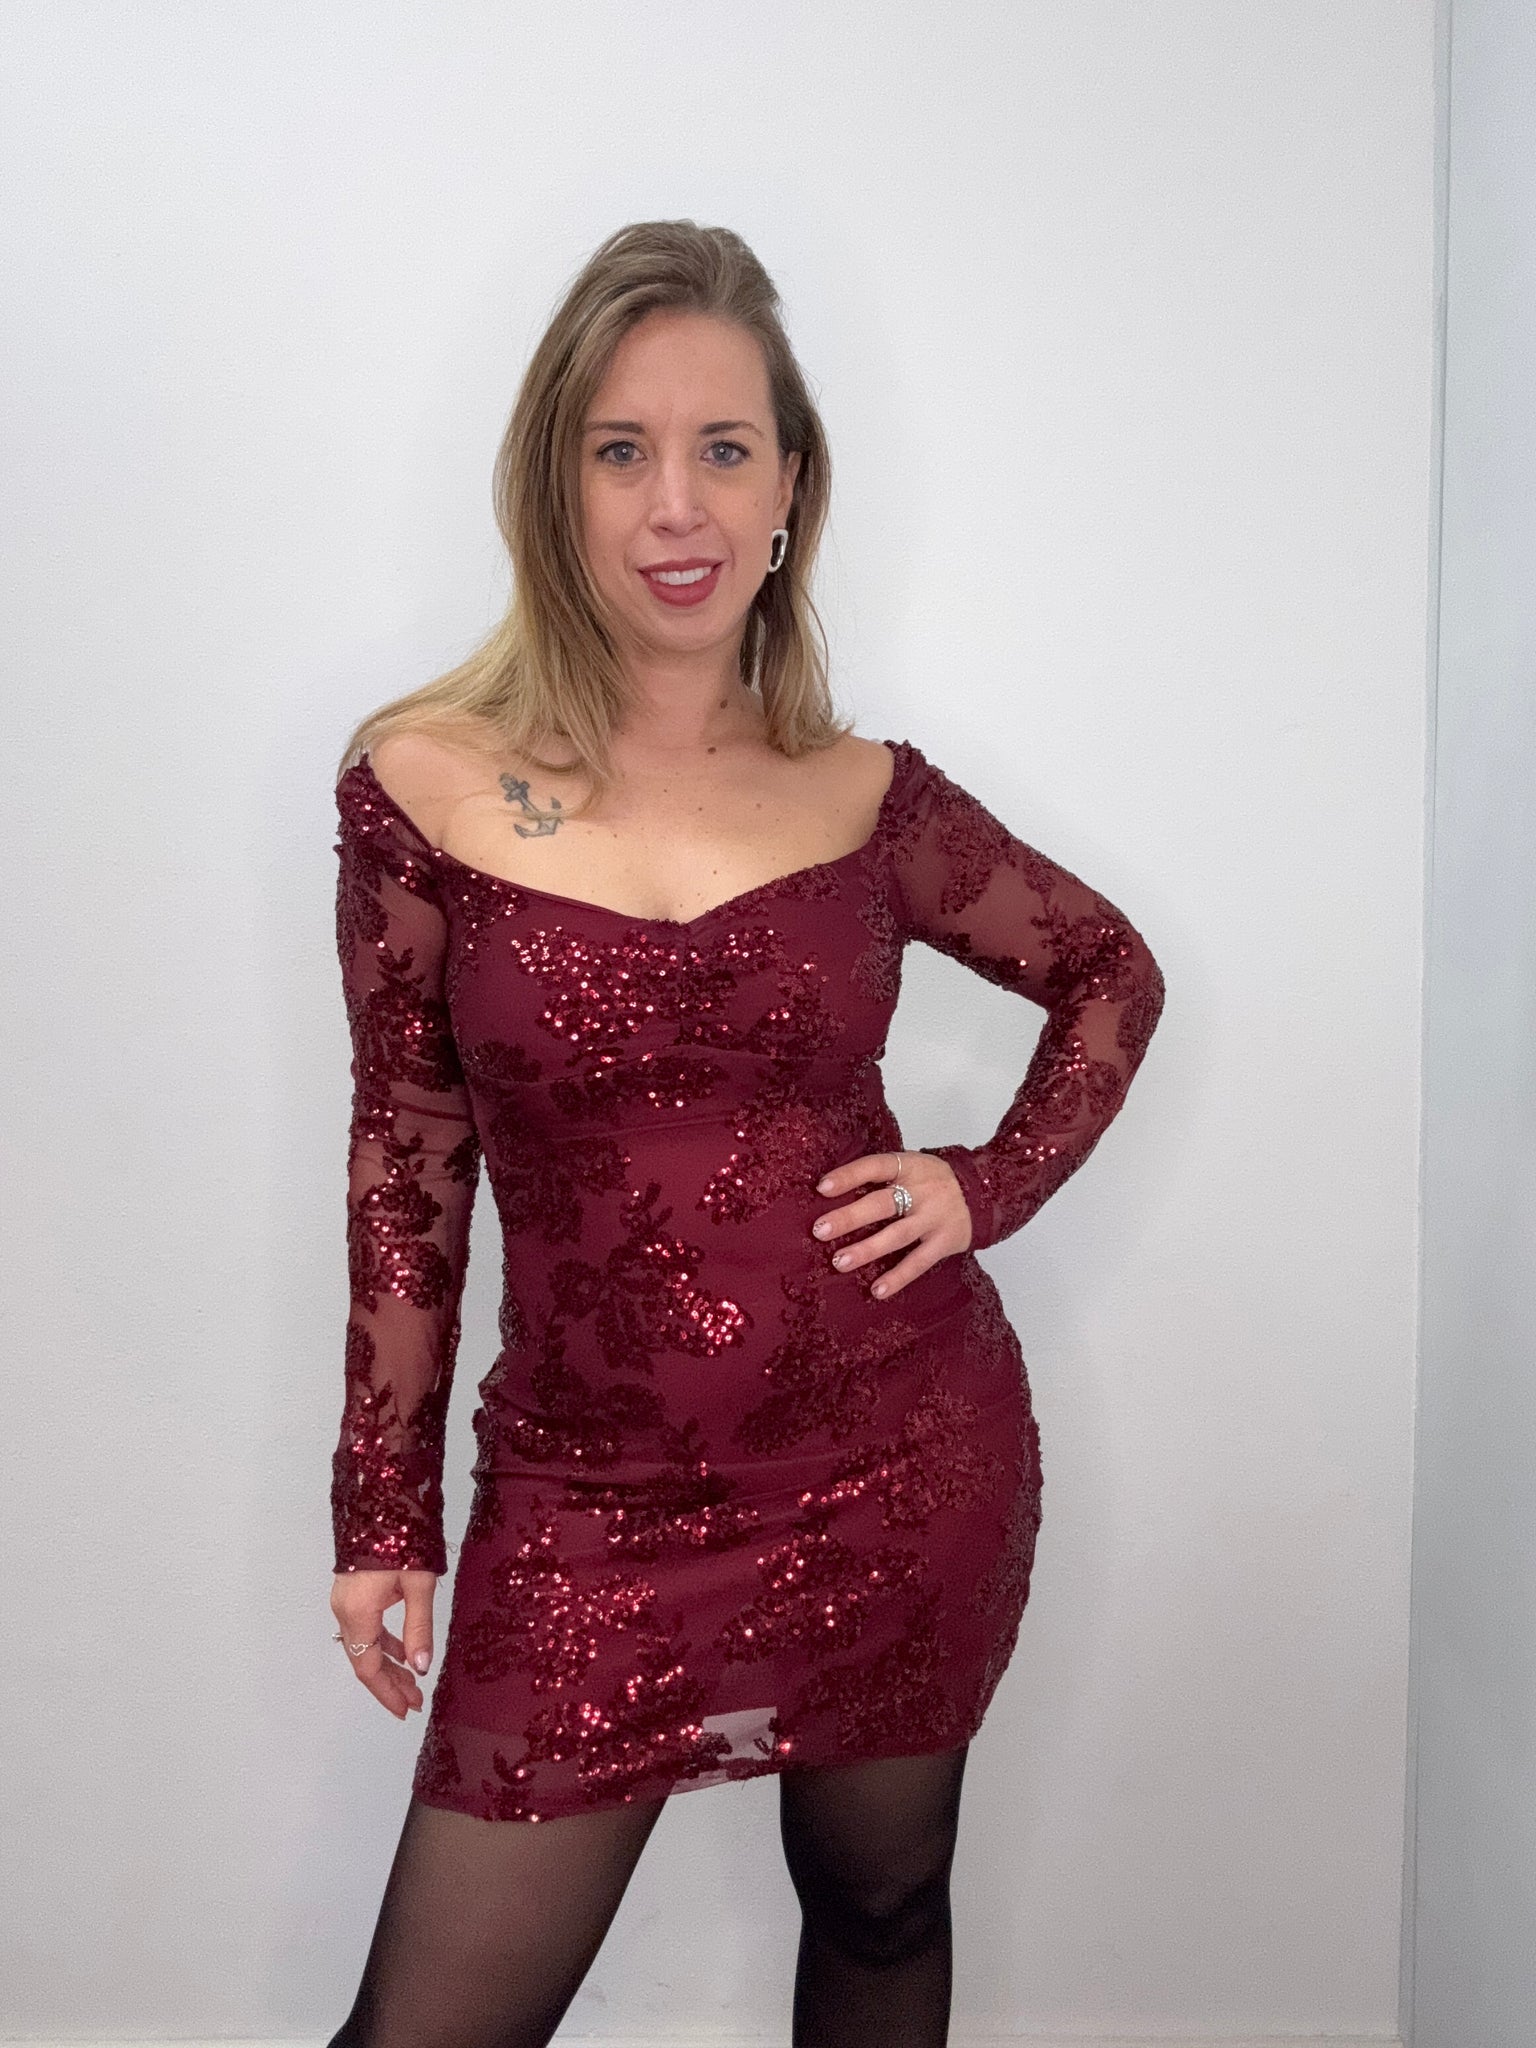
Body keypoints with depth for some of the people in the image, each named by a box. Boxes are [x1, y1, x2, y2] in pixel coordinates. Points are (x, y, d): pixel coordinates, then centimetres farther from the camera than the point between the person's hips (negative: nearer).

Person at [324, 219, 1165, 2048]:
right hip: (593, 1508, -1)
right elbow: (407, 1152, 1)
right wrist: (385, 1513, 4)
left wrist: (993, 1184, 0)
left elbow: (1111, 974, 15)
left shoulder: (868, 797, -2)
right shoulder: (423, 781, -5)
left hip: (907, 1467, 2)